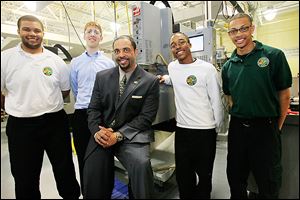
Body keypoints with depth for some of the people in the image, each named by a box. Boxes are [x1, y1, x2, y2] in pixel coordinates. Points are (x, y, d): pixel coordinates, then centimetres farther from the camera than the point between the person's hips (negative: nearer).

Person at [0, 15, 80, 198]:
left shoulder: (56, 60, 4)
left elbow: (65, 90, 12)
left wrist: (47, 104, 8)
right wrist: (20, 107, 6)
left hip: (56, 123, 2)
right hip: (21, 126, -1)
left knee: (65, 169, 16)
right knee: (25, 177, 14)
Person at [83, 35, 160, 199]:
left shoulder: (151, 81, -2)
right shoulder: (102, 76, 9)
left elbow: (146, 117, -6)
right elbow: (93, 109, 8)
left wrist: (118, 135, -15)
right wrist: (97, 131, -11)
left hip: (132, 135, -2)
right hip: (103, 134, 3)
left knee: (141, 165, -30)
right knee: (92, 172, -16)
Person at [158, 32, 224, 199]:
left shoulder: (207, 69, -10)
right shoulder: (172, 67, 6)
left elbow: (216, 101, -6)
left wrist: (217, 129, 0)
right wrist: (165, 79, 10)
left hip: (205, 131, -4)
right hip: (181, 130, 4)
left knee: (204, 174, 14)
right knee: (183, 175, 18)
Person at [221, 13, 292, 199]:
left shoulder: (274, 56, -6)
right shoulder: (228, 66, 5)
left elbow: (284, 93, -2)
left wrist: (277, 126, 0)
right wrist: (238, 116, 8)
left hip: (265, 127, -3)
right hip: (237, 127, 4)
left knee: (269, 183, 13)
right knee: (235, 178, 18)